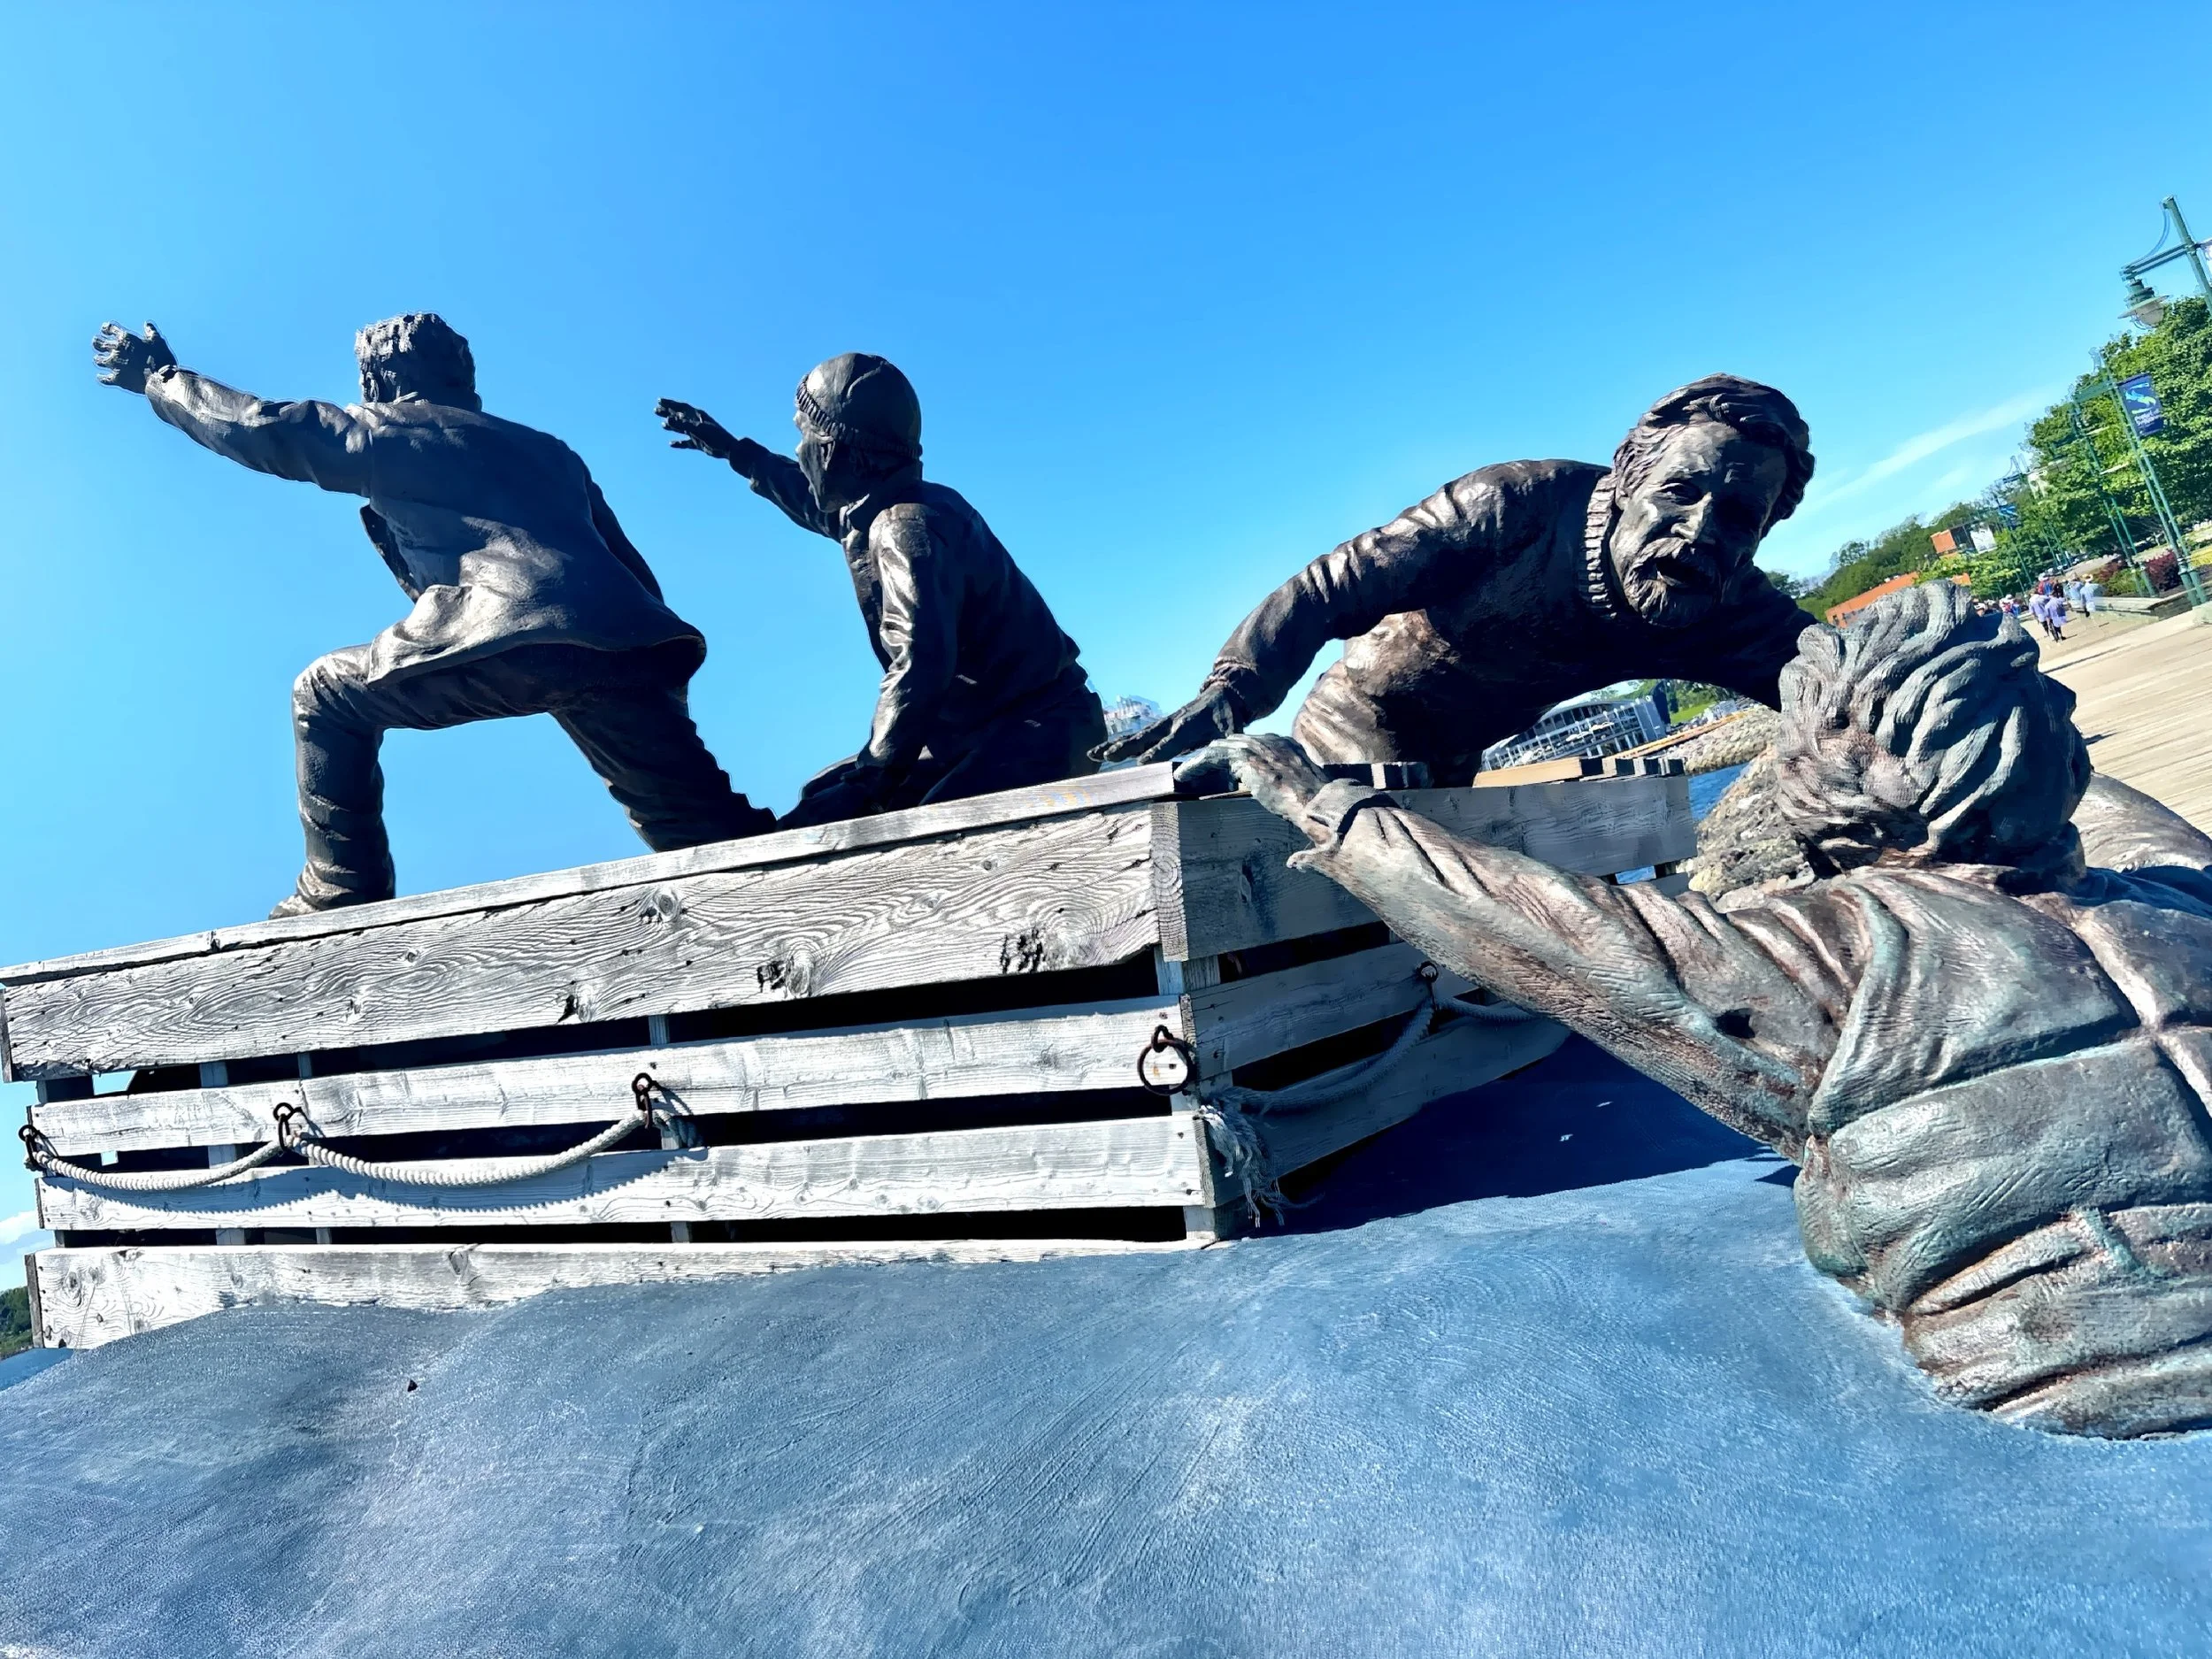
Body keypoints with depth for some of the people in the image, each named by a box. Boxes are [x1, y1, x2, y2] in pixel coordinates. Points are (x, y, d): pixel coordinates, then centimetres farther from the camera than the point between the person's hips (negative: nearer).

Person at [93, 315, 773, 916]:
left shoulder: (390, 431, 22)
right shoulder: (550, 450, 36)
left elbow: (260, 428, 26)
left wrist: (158, 379, 45)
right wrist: (653, 675, 34)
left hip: (513, 635, -5)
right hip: (625, 644, 5)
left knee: (326, 696, 19)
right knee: (709, 832, 8)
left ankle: (340, 897, 15)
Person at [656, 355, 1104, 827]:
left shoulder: (906, 527, -19)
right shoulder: (889, 508, 12)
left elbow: (919, 667, -33)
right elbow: (827, 508, 37)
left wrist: (869, 775, -29)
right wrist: (735, 451, 46)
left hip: (1037, 733, -10)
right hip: (978, 729, 11)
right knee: (822, 805, 14)